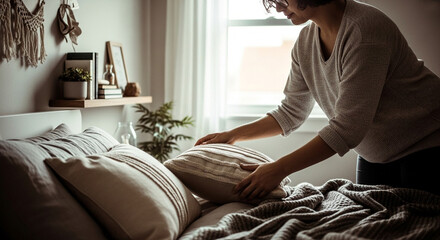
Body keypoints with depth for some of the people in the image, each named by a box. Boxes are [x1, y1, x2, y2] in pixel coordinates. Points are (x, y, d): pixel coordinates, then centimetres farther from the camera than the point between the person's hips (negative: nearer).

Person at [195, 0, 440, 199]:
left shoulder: (364, 28, -28)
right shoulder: (306, 41, -3)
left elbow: (348, 127, -32)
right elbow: (291, 112, 7)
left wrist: (279, 169, -34)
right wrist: (233, 135, 0)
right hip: (374, 154, 7)